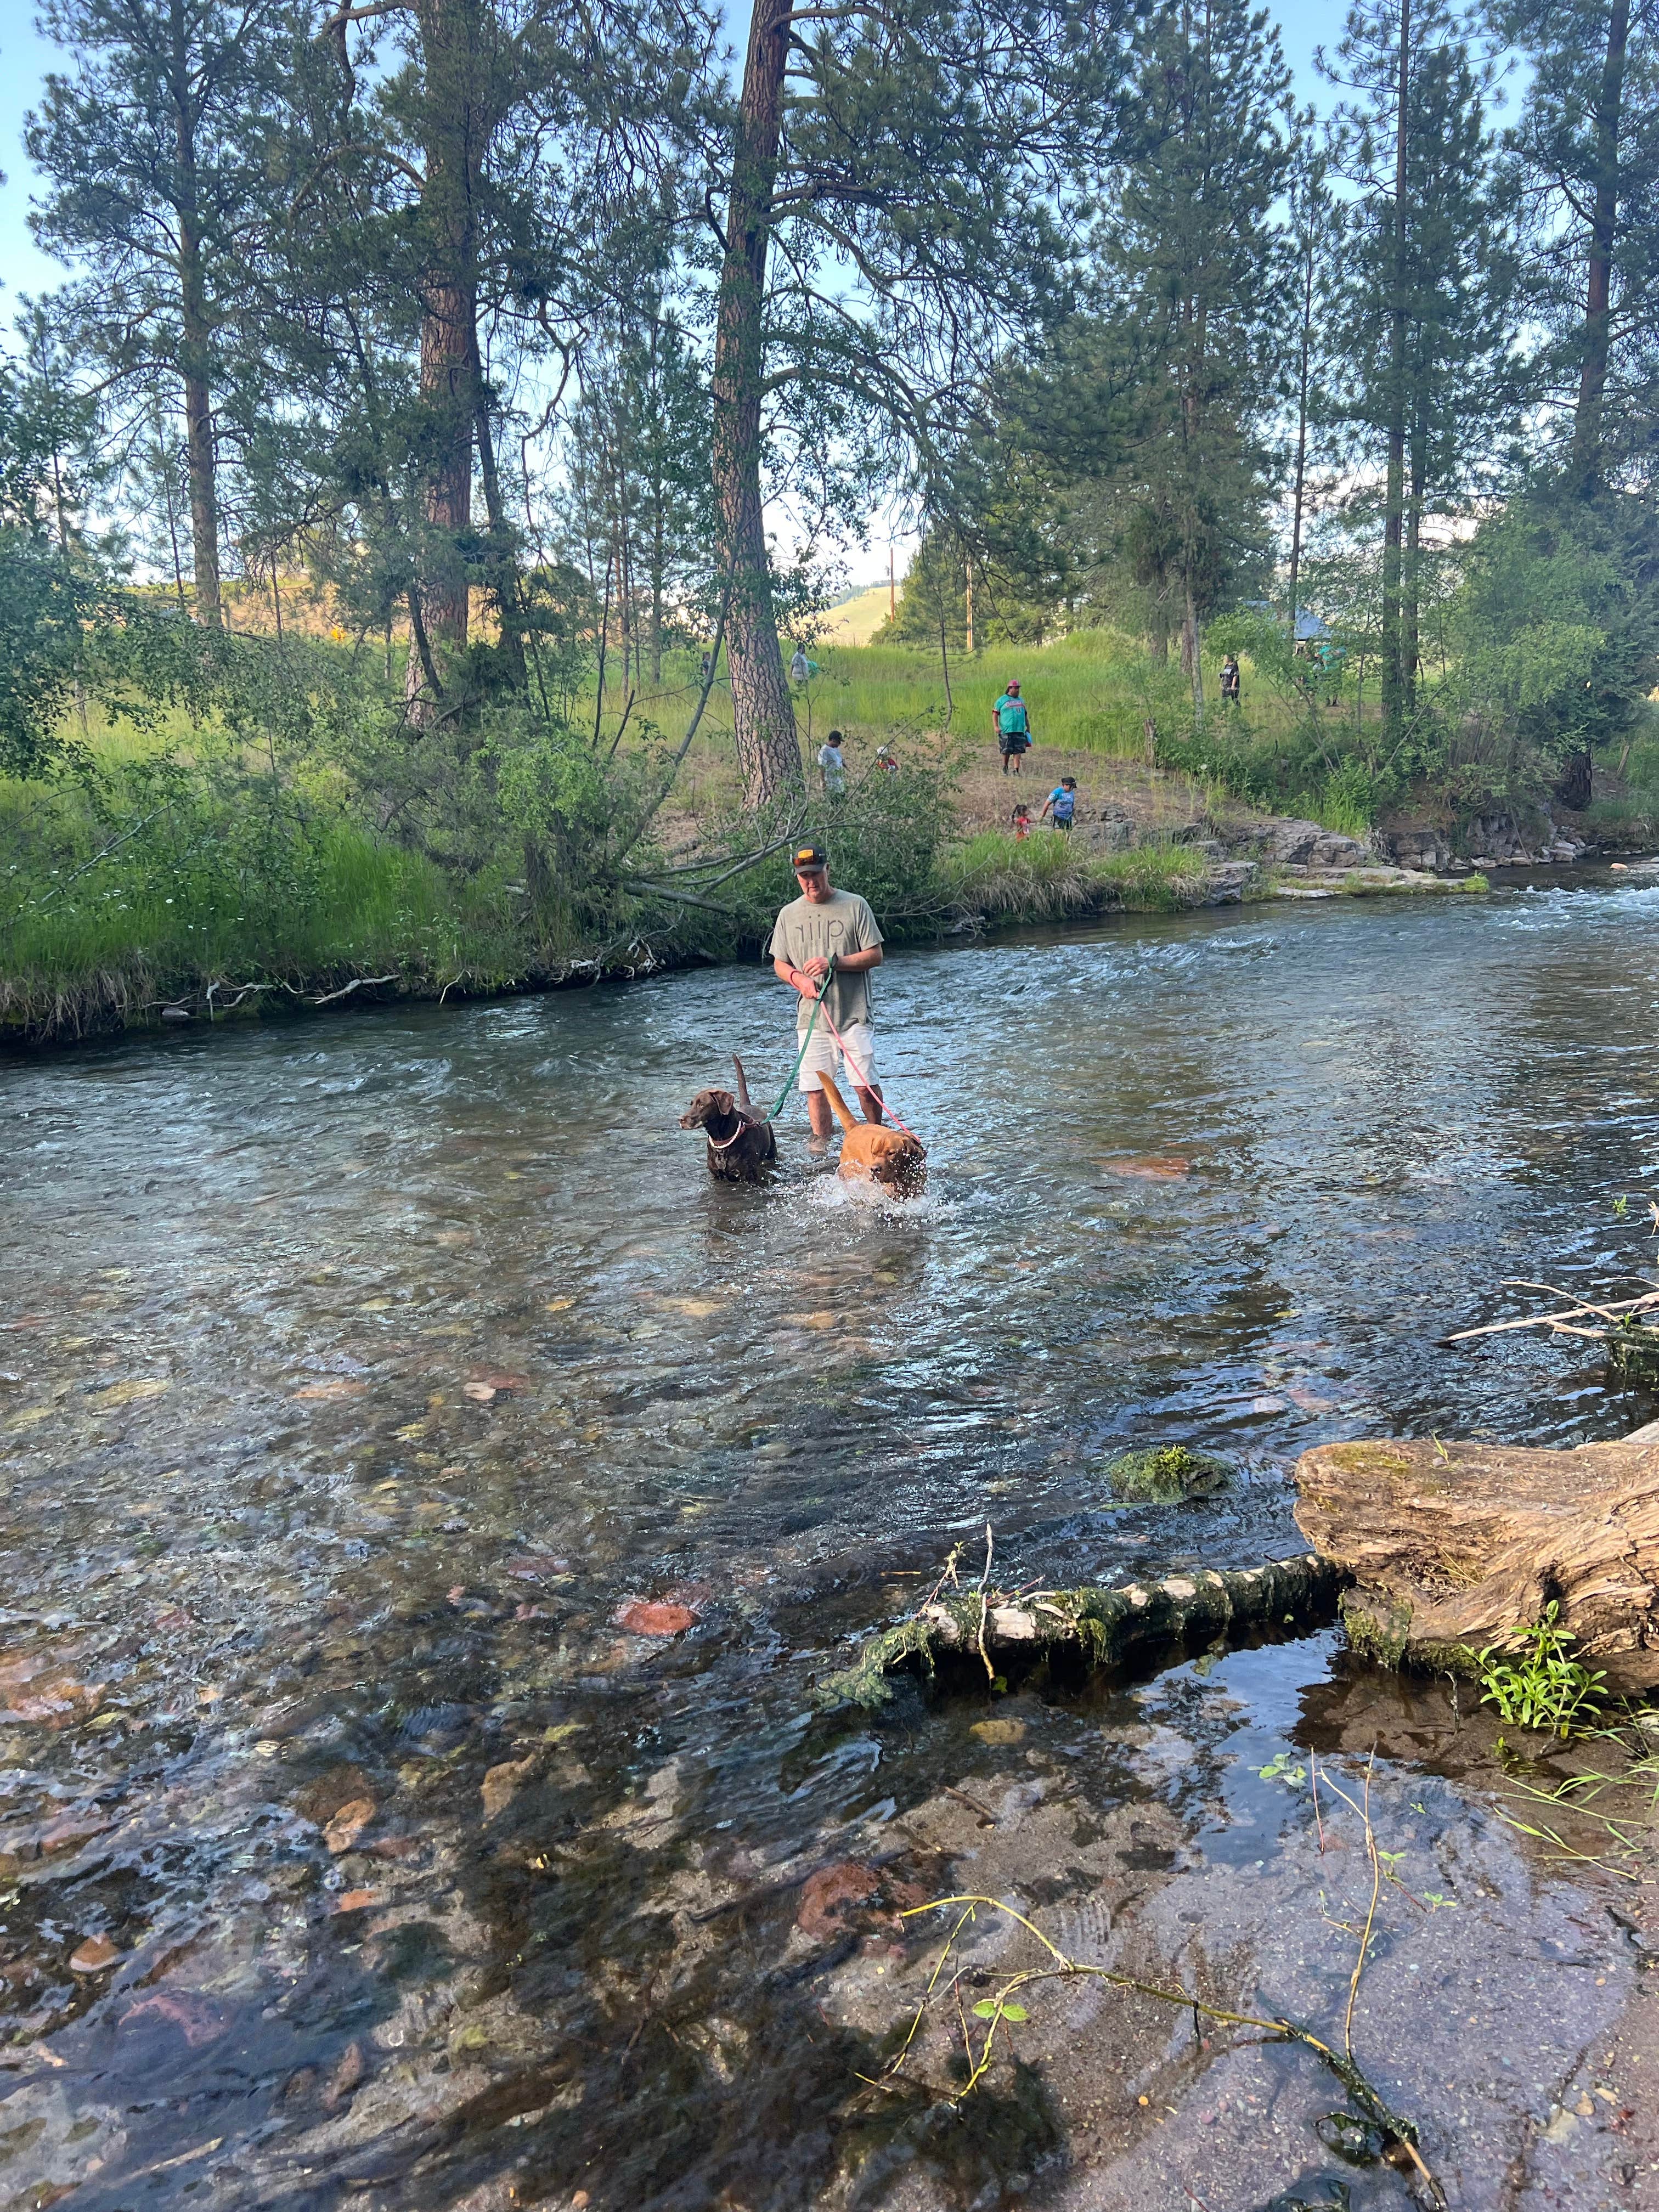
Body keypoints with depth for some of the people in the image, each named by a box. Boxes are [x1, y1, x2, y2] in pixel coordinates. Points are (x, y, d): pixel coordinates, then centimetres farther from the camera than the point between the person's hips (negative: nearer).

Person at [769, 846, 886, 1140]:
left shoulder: (855, 906, 0)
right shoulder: (789, 914, 9)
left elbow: (875, 956, -2)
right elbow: (779, 964, 15)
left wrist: (834, 963, -15)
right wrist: (798, 979, -7)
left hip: (854, 1014, -2)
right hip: (811, 1017, 3)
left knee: (866, 1085, -3)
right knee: (816, 1089, 2)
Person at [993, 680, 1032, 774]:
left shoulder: (1021, 700, 19)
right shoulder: (1002, 700, 3)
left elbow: (1025, 715, 26)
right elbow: (995, 713, -1)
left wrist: (1028, 727, 25)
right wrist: (996, 726, -12)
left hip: (1020, 730, 4)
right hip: (1006, 731, -4)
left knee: (1018, 751, -5)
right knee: (1007, 751, -1)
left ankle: (1016, 770, -5)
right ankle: (1005, 768, 20)